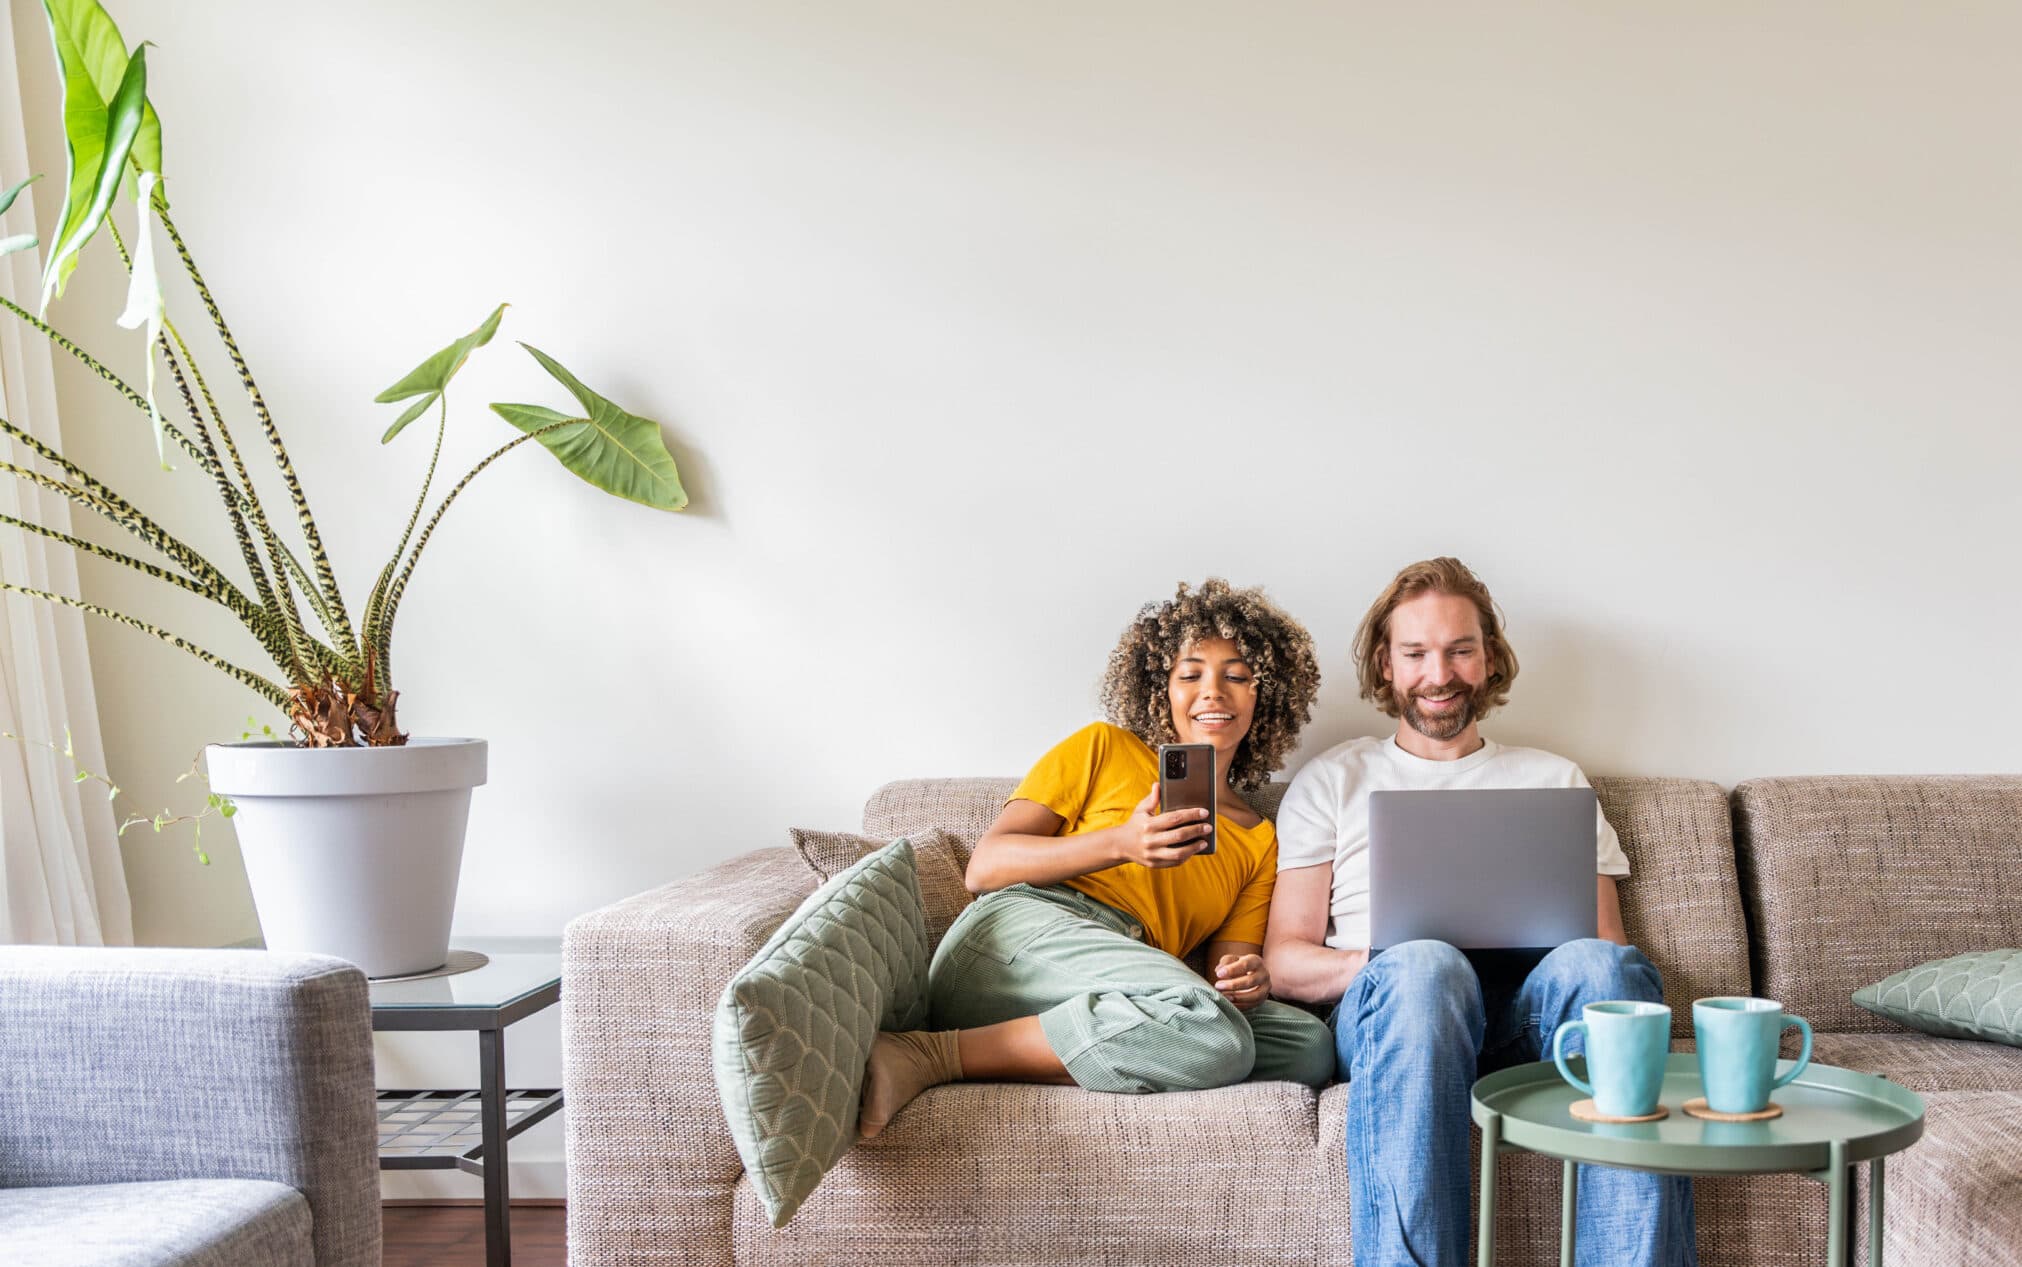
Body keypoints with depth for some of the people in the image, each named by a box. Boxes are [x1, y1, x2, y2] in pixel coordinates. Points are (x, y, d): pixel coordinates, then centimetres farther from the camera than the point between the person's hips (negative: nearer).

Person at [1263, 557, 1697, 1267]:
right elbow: (1284, 962, 13)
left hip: (1530, 1009, 2)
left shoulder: (1555, 781, 29)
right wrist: (1386, 959, -9)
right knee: (1424, 969, -39)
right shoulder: (1333, 781, 24)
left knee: (1603, 967, -35)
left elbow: (1606, 937, 20)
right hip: (1388, 1005, -1)